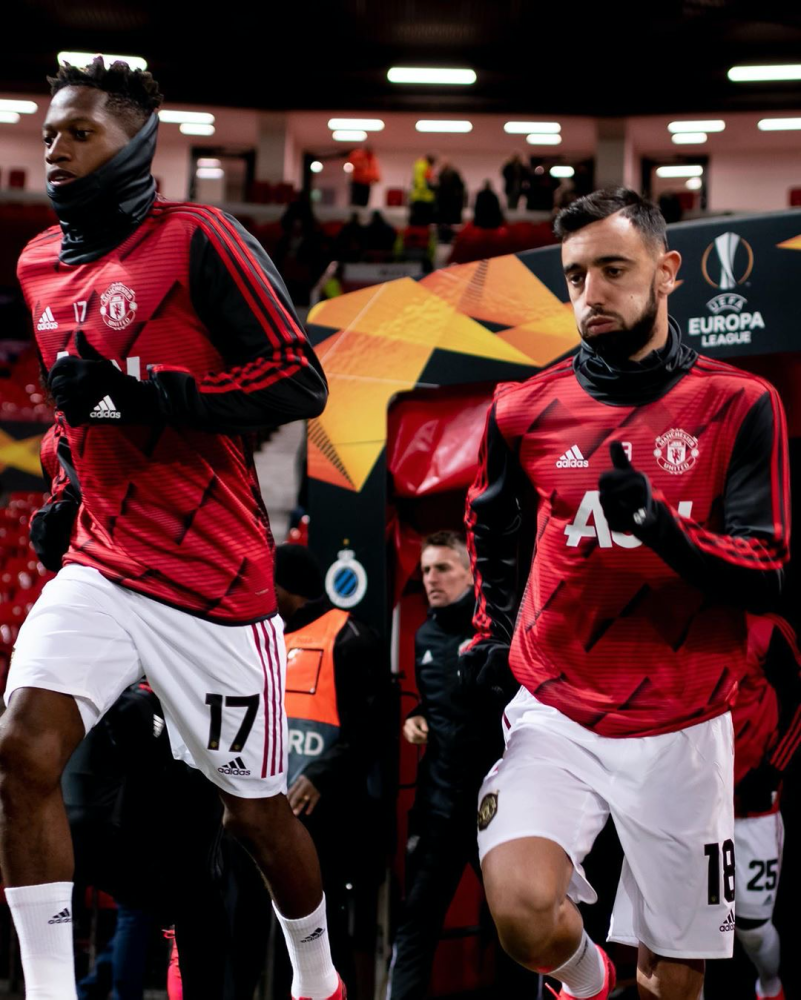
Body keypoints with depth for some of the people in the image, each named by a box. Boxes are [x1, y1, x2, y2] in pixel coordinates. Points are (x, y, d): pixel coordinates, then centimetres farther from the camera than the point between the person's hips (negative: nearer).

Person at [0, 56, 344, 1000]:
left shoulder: (197, 241, -12)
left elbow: (300, 382, -16)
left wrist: (146, 395, -23)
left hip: (214, 577, -5)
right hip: (102, 564, 5)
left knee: (256, 812, 8)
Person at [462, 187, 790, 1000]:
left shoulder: (738, 406, -4)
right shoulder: (526, 410, 2)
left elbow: (768, 577, -9)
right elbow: (488, 522, 23)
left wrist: (657, 523, -24)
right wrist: (492, 630, 12)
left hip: (681, 730, 0)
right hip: (557, 718, 1)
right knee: (523, 910, -23)